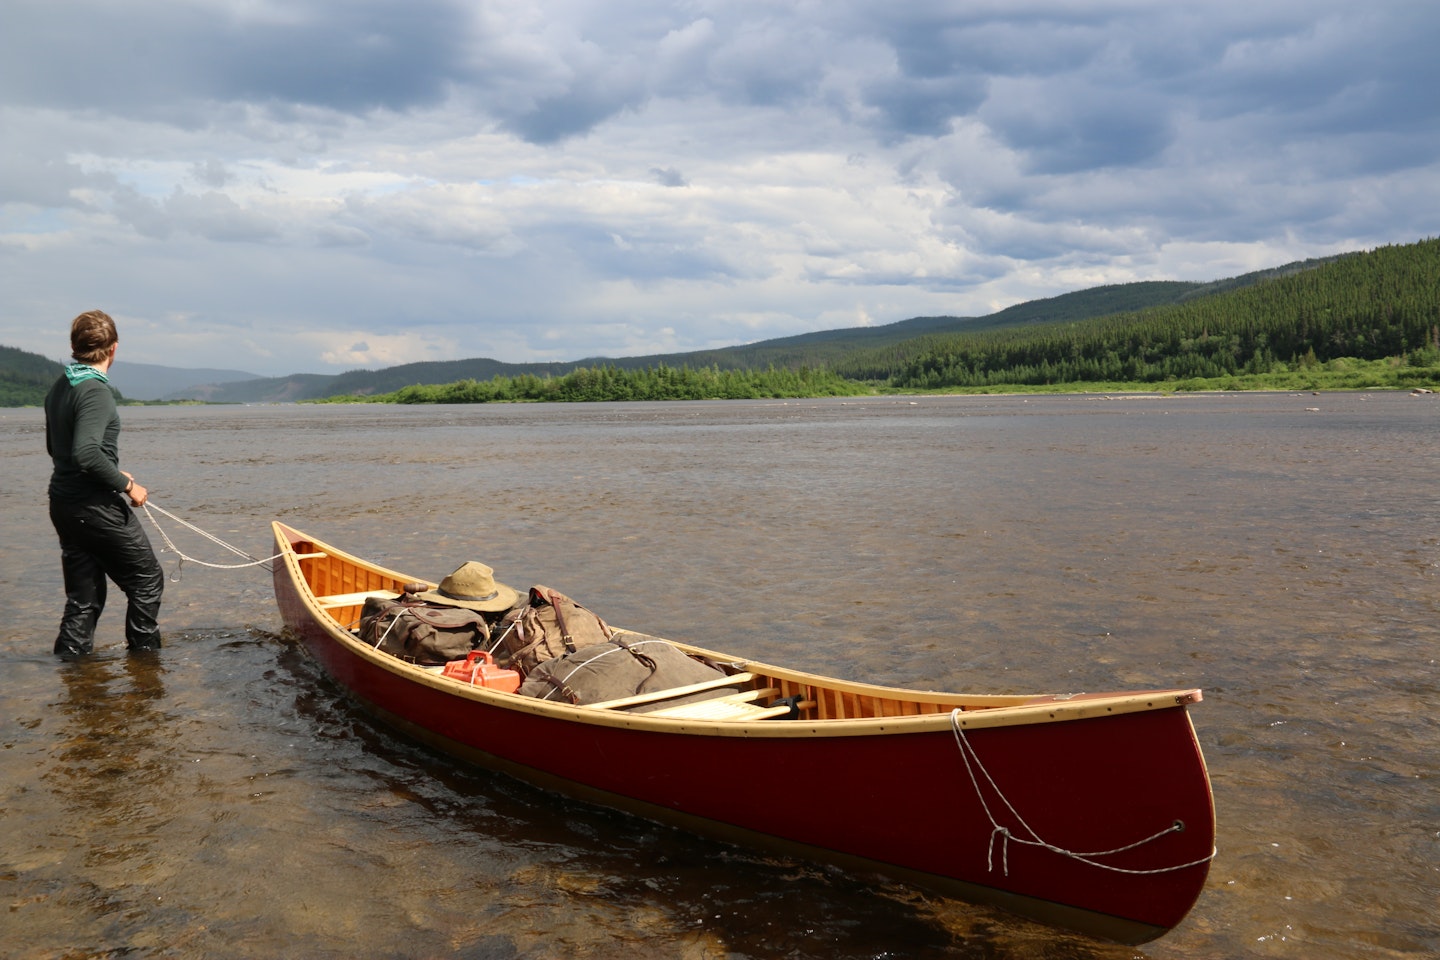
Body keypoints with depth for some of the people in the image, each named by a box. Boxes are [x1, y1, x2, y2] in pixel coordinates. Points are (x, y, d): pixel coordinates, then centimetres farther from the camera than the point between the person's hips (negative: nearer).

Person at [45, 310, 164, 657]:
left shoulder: (59, 387, 11)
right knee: (147, 579, 7)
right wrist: (126, 485, -16)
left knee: (83, 598, 14)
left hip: (63, 506, 9)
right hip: (97, 507, -8)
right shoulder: (95, 391, -17)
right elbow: (86, 453, -28)